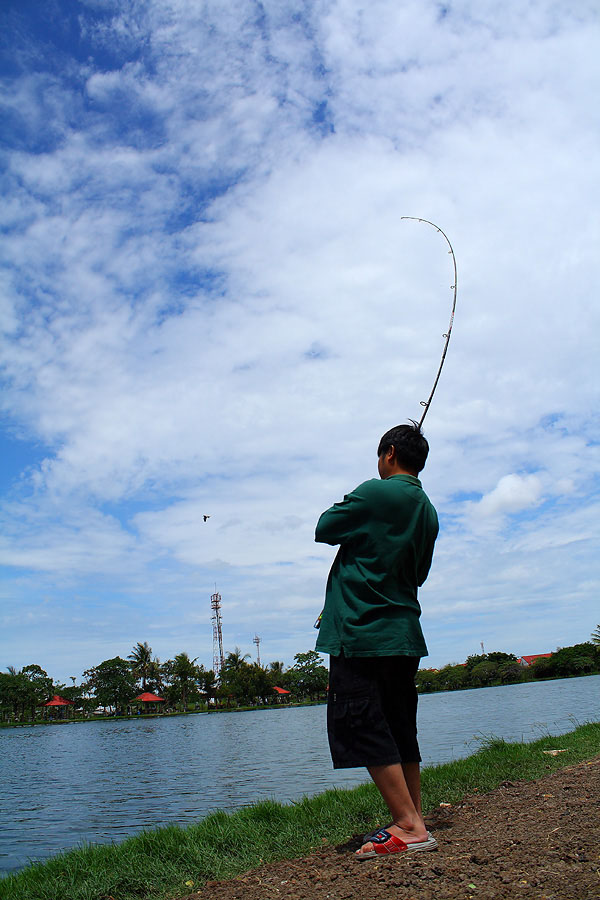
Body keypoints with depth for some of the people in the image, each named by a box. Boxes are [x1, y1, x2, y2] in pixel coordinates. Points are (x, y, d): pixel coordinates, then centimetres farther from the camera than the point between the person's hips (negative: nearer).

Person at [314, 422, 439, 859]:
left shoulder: (376, 493, -11)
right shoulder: (428, 512, 13)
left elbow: (324, 529, -3)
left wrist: (353, 516, 13)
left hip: (361, 631, -8)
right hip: (404, 632, 9)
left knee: (362, 727, -6)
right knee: (399, 729, 14)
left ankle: (408, 826, -7)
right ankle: (416, 823, 19)